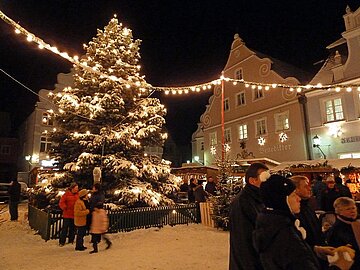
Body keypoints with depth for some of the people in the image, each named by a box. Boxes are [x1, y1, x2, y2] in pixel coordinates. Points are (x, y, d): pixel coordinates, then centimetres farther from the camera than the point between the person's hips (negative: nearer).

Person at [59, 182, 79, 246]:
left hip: (74, 214, 4)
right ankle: (62, 242, 13)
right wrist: (65, 208, -19)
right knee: (65, 228, 0)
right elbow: (61, 203, -8)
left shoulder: (78, 195, 5)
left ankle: (71, 240, 27)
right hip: (67, 214, -4)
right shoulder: (66, 194, -6)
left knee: (72, 228, 14)